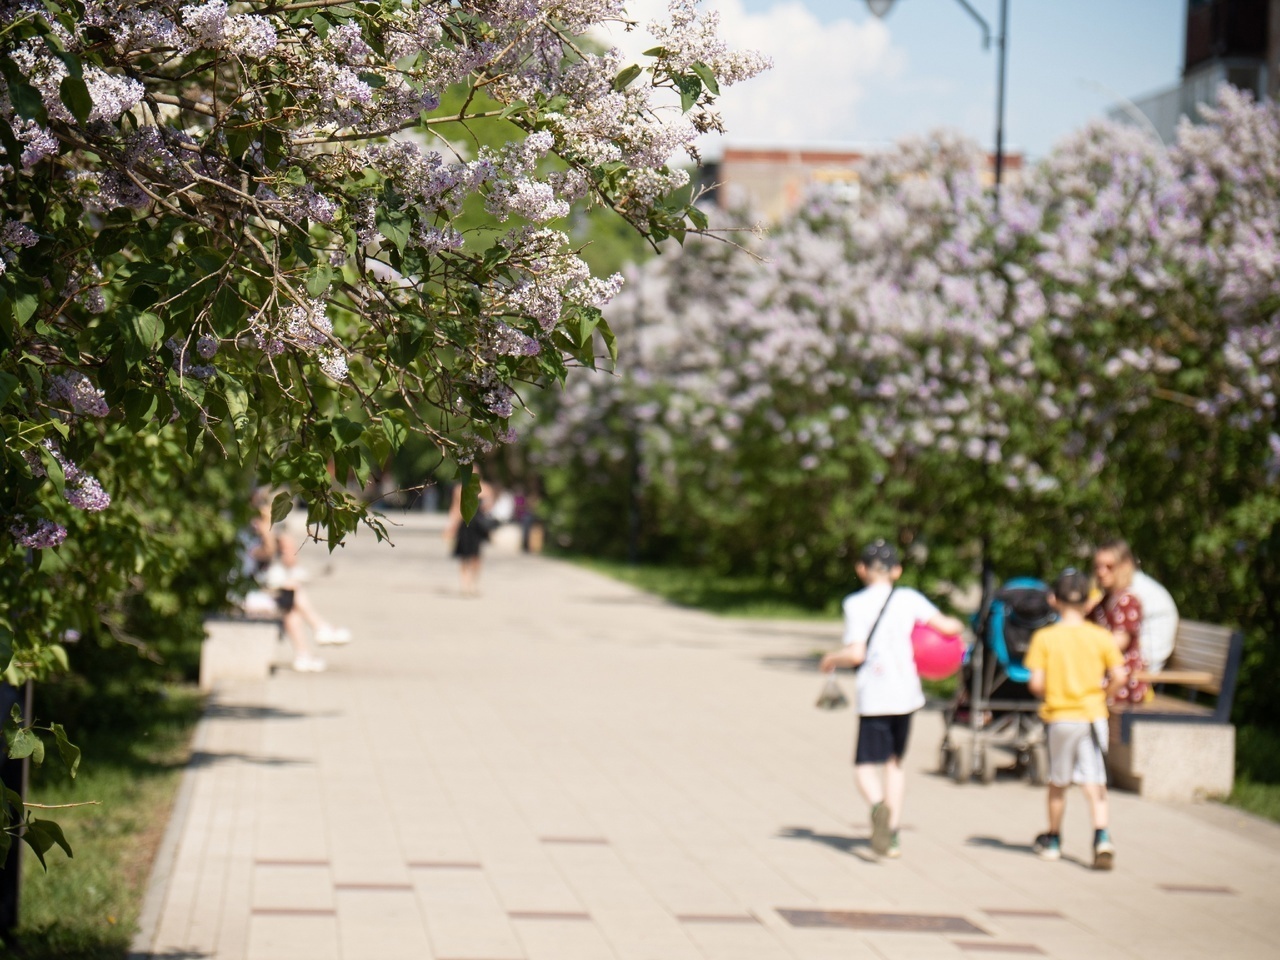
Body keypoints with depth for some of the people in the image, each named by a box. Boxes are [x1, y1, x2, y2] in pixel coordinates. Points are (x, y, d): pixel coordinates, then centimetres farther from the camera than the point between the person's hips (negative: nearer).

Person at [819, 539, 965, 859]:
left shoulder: (855, 604, -4)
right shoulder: (909, 599, 4)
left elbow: (856, 654, -11)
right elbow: (945, 625, 1)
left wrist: (831, 660, 7)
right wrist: (956, 624, 24)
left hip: (873, 696, -3)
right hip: (906, 692, 3)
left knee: (866, 765, -1)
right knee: (894, 761, 19)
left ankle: (877, 805, -34)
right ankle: (891, 833, 17)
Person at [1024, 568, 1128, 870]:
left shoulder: (1044, 638, -7)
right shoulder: (1101, 637, -2)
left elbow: (1036, 682, -12)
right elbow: (1119, 677, -6)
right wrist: (1101, 697, 11)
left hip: (1058, 717, -1)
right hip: (1092, 716, 1)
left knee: (1058, 782, 14)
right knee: (1094, 781, 0)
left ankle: (1053, 839, 29)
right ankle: (1102, 836, -19)